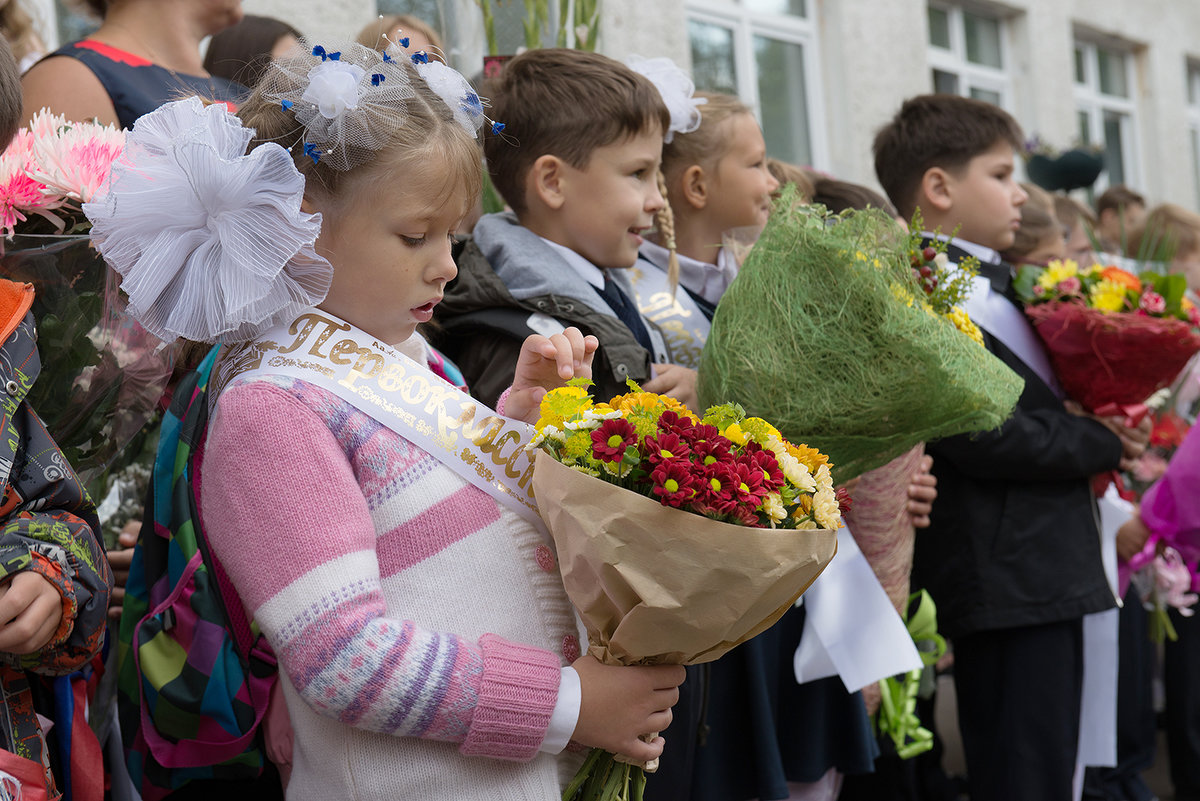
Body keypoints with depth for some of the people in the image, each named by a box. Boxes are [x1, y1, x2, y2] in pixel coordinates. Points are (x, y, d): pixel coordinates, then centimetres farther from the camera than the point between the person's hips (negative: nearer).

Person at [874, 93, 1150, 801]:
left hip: (1043, 575, 10)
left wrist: (1106, 428, 3)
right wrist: (1102, 444, -12)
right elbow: (981, 435, -23)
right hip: (1008, 581, -10)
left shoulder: (992, 286, 17)